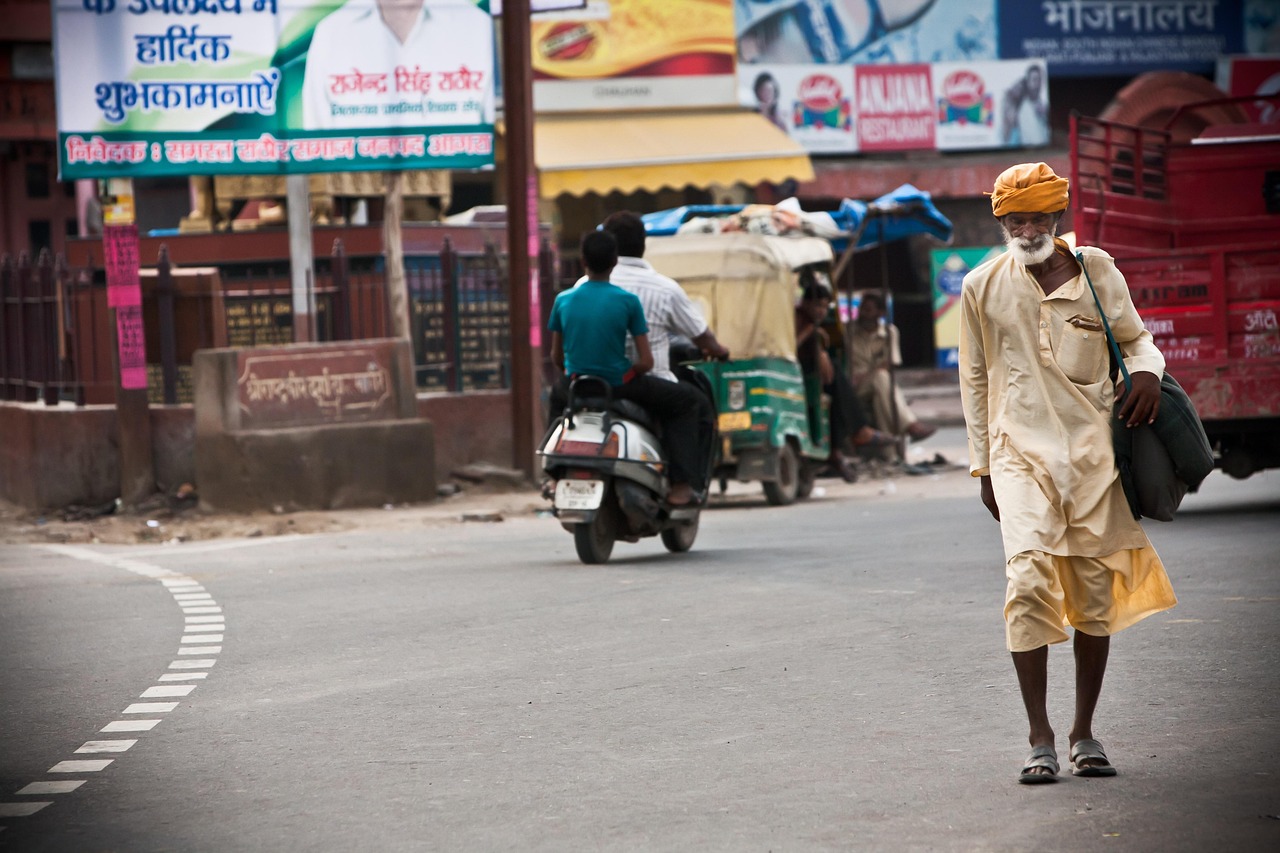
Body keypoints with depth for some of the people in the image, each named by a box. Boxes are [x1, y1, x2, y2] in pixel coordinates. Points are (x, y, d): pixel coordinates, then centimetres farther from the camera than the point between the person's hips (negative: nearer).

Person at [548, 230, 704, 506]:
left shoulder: (563, 300, -2)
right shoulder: (628, 301, -11)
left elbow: (556, 357, 7)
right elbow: (646, 361, -11)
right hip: (619, 385, -4)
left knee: (557, 394, 40)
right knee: (686, 400, 15)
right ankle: (682, 484, 1)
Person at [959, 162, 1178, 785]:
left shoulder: (1098, 273, 5)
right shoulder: (983, 287, 5)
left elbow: (1135, 338, 18)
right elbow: (974, 379, 12)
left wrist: (1146, 370, -6)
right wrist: (982, 464, 11)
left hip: (1093, 447, 2)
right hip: (1021, 450, -2)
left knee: (1095, 590, 5)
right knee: (1029, 581, -17)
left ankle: (1084, 732, 17)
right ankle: (1040, 738, -12)